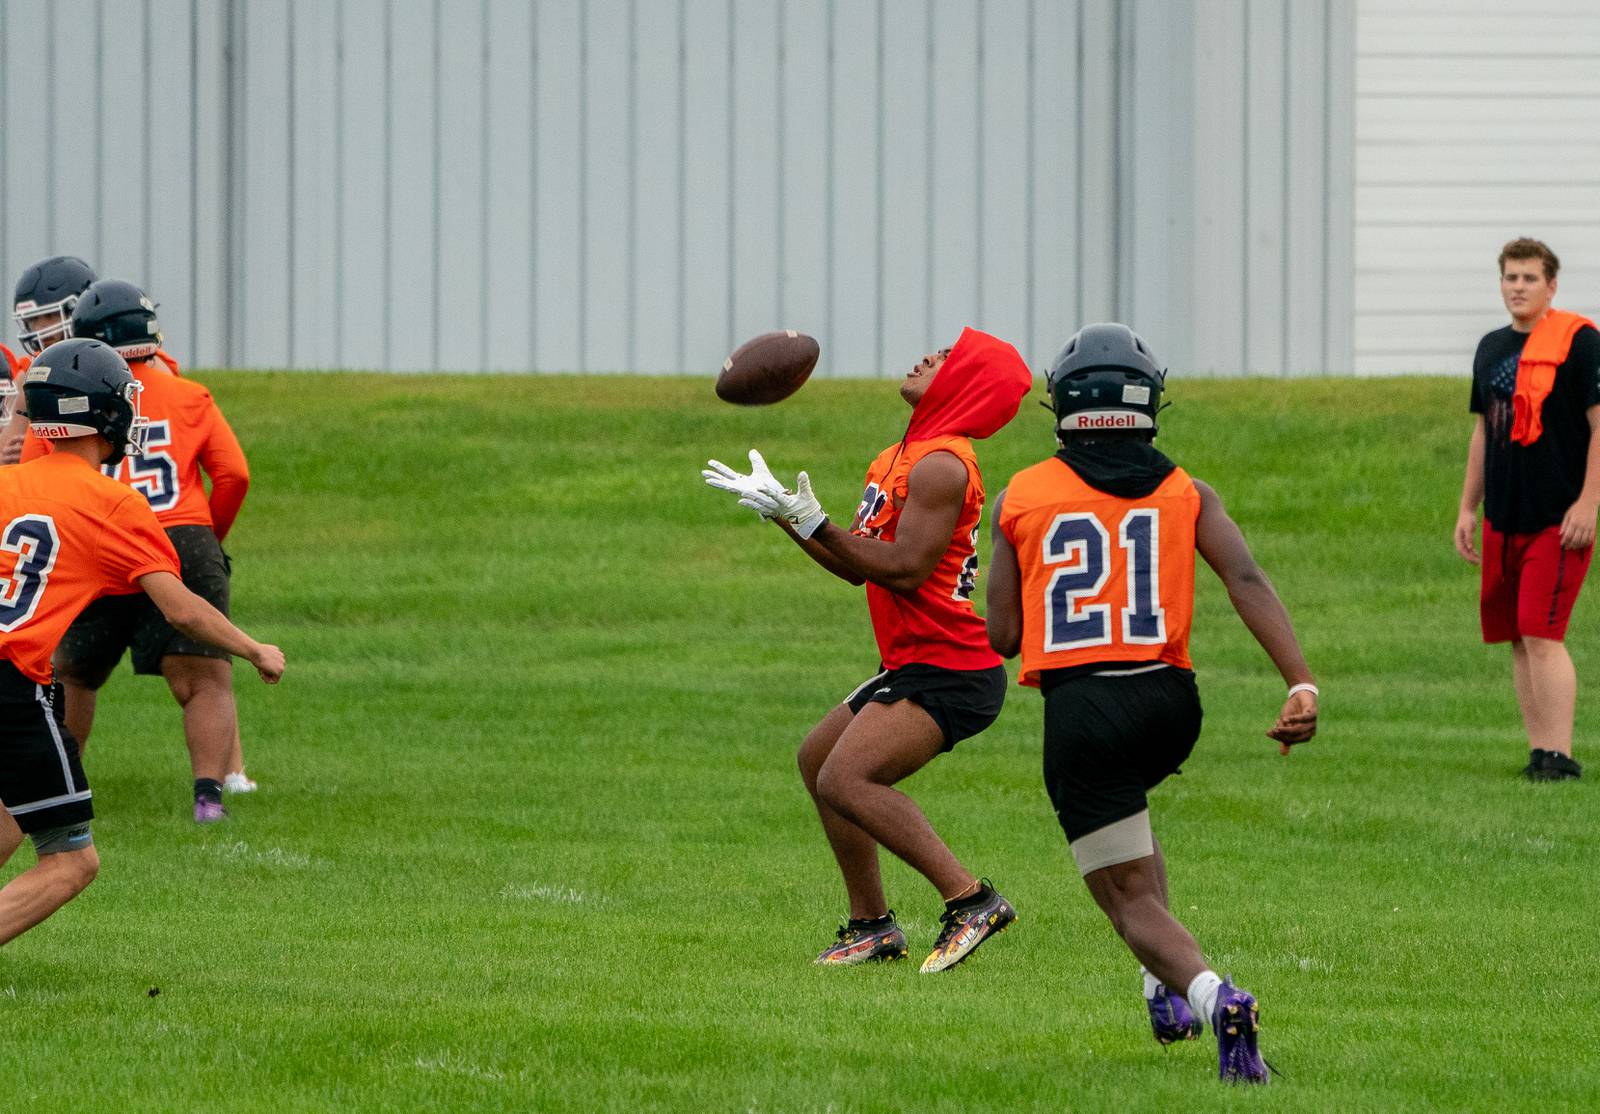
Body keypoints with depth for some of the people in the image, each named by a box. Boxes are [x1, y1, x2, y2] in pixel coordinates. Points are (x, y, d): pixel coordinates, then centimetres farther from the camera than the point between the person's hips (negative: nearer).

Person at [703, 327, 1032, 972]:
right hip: (911, 666, 11)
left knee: (846, 779, -24)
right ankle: (872, 925, 27)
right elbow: (855, 567, 20)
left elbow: (904, 570, -25)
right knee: (818, 760, 23)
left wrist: (812, 523, -24)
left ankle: (971, 900, -24)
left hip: (948, 671, -11)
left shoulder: (941, 465, -16)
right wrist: (779, 509, 19)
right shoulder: (899, 459, 16)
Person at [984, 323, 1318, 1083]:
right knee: (1123, 805, 36)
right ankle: (1167, 987, 24)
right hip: (1169, 702, 3)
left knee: (1133, 898, 4)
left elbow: (1002, 635, 5)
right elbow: (1246, 580, -8)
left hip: (1080, 709, -3)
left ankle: (1205, 990, -27)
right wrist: (1301, 686, -14)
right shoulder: (1185, 493, 7)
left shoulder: (1022, 498, 4)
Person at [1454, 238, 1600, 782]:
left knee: (1542, 636, -13)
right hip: (1504, 520, 7)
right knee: (1518, 639, 7)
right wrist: (1468, 508, 19)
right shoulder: (1491, 348, 14)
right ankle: (1539, 752, 12)